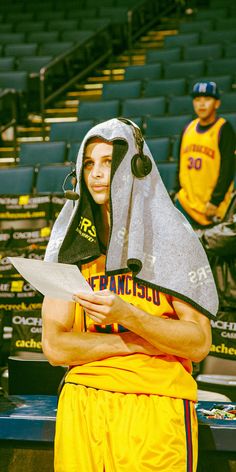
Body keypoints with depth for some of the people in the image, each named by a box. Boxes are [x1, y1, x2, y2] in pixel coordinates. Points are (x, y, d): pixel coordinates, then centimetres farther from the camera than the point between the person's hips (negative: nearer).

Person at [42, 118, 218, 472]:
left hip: (157, 406, -2)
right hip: (82, 403, 3)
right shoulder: (73, 241, 8)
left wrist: (128, 316, -22)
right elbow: (54, 346, 1)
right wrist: (136, 341, -10)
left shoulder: (171, 234, 0)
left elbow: (199, 343, -7)